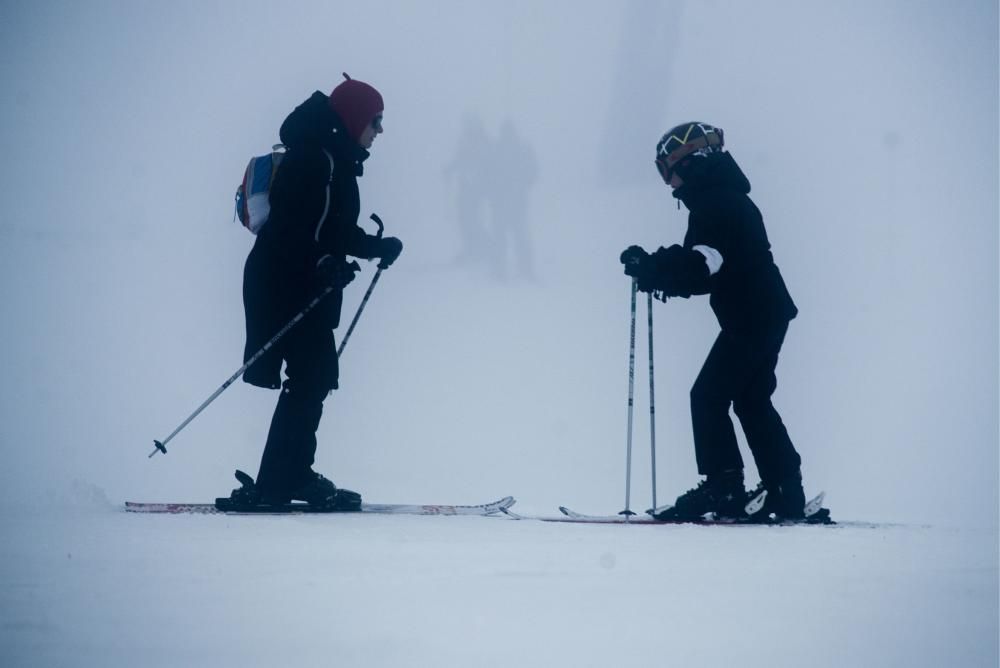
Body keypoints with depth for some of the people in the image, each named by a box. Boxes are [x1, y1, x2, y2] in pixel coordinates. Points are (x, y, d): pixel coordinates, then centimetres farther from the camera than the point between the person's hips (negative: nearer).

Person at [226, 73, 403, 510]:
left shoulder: (337, 160, 17)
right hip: (287, 286, -10)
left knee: (316, 380, 12)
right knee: (310, 379, -9)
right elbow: (292, 224, -24)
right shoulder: (316, 159, -16)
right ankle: (275, 483, -8)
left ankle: (293, 475, 18)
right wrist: (326, 265, -30)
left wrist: (379, 247, 13)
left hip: (306, 289, 10)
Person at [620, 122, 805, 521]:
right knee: (752, 401, 15)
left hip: (750, 318, -11)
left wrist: (653, 269, -22)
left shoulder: (716, 204, -15)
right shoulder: (722, 199, 18)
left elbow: (703, 264, -26)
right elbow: (707, 271, 20)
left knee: (709, 396, -8)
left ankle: (722, 488, -10)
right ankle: (785, 495, 17)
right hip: (766, 313, 11)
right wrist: (659, 274, 9)